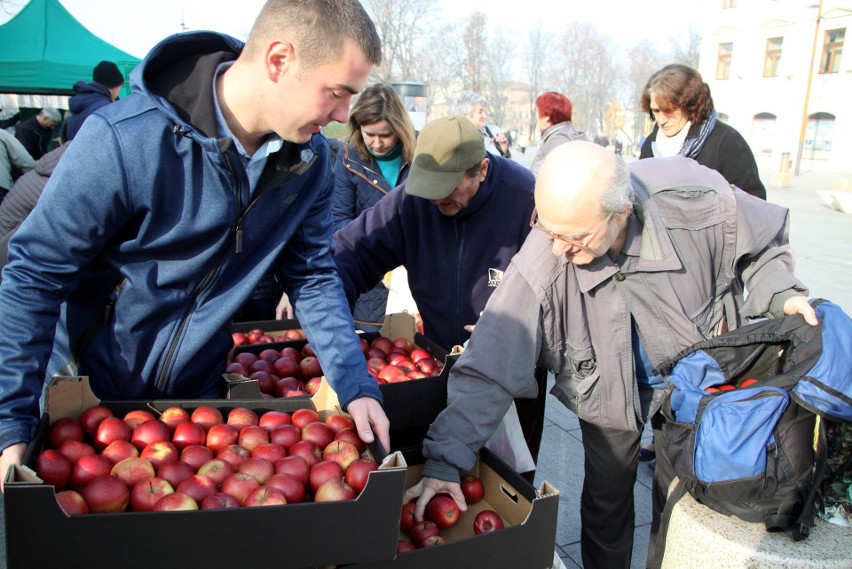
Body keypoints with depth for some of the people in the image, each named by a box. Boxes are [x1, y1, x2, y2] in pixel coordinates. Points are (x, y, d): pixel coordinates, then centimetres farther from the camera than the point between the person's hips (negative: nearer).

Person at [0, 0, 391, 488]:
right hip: (85, 395, -3)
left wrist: (356, 387, -15)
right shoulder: (123, 140, -28)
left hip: (198, 393, 4)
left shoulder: (308, 158, -12)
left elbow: (314, 277, -4)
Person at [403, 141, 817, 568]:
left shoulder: (698, 201, -31)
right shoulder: (539, 267, -34)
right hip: (608, 393, -1)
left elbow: (764, 246, -7)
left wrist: (781, 294, -25)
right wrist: (445, 460, -30)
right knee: (605, 504, 11)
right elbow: (487, 371, -29)